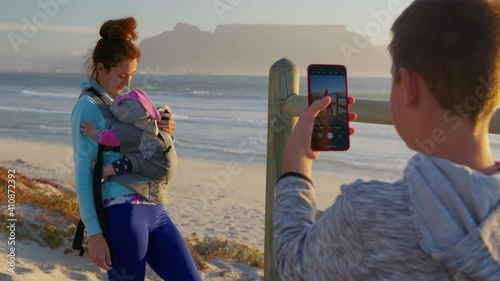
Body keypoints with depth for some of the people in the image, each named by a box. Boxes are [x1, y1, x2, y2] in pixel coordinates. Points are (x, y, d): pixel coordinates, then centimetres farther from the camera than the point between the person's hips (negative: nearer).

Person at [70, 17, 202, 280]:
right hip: (122, 212, -8)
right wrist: (94, 233, -15)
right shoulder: (88, 105, -4)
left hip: (154, 210, 8)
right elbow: (83, 172, -9)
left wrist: (164, 132, 3)